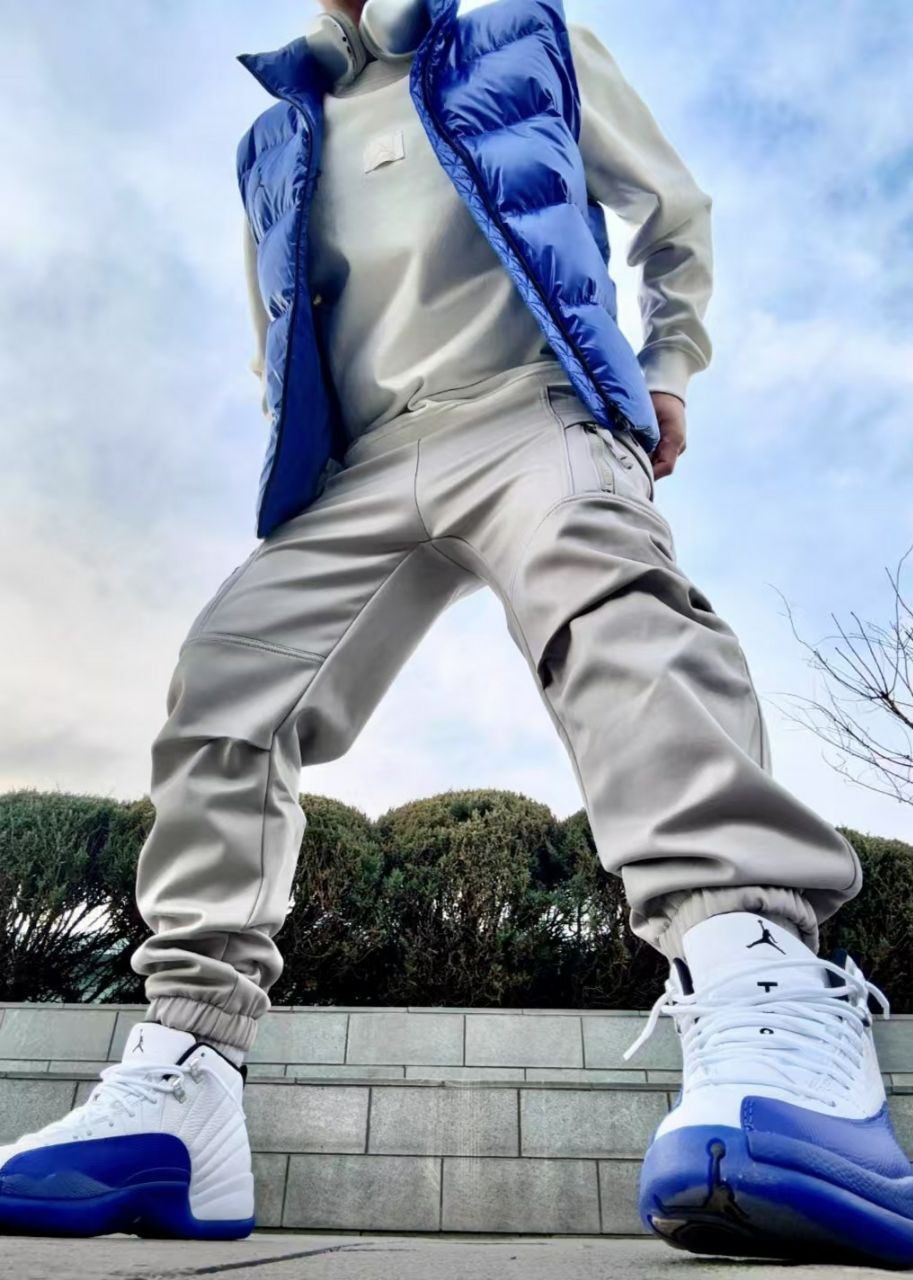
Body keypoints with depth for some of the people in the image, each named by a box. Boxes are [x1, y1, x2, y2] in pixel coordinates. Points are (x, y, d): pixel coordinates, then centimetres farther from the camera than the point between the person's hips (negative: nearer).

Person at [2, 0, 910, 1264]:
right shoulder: (276, 144, 31)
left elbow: (676, 214, 29)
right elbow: (280, 362, 35)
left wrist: (668, 372, 15)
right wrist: (306, 474, 16)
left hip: (533, 412, -3)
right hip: (365, 467, 4)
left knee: (608, 600, -35)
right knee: (226, 679, -16)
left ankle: (767, 1009, -49)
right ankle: (179, 1085, -15)